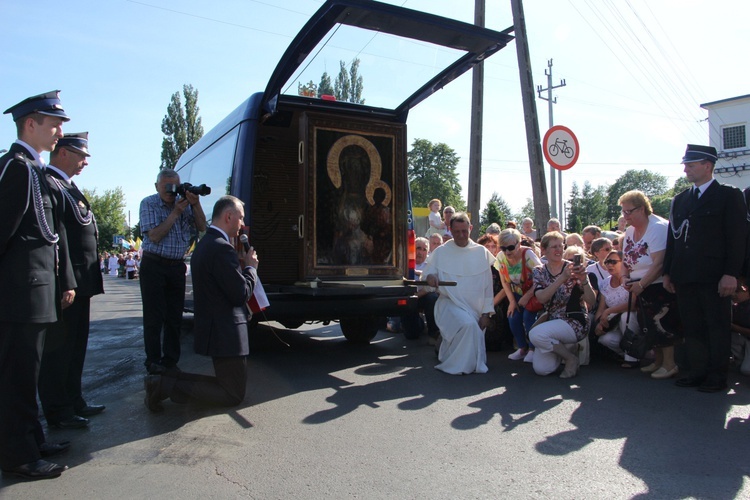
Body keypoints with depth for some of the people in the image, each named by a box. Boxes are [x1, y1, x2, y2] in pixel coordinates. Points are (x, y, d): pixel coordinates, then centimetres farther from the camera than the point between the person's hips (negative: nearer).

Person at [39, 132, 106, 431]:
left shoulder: (68, 187, 19)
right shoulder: (49, 185, -12)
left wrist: (88, 281, 18)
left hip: (79, 284, 10)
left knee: (75, 347, 17)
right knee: (58, 348, 1)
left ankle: (73, 401, 28)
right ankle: (58, 412, 11)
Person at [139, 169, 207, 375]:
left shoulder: (184, 202, 6)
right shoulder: (149, 204, -5)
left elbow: (201, 227, 1)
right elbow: (154, 236, -14)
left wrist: (195, 204, -13)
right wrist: (175, 212, -16)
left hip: (177, 265, 4)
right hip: (154, 265, -4)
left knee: (175, 316, 7)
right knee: (154, 316, -1)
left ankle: (170, 359, 17)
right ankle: (153, 361, 8)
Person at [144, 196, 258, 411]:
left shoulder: (205, 244, 13)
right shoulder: (222, 248, -21)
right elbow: (241, 294, -20)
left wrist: (240, 264, 8)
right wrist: (250, 267, -4)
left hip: (214, 329, 10)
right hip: (226, 334, -10)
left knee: (229, 383, 21)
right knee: (234, 395, 2)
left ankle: (166, 378, 12)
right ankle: (167, 386, -4)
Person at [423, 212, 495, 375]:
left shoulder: (482, 252, 5)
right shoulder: (441, 252, 3)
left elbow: (487, 285, 6)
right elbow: (427, 273, 5)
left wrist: (486, 313, -1)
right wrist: (430, 278, -21)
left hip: (475, 308, 3)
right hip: (450, 304, -3)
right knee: (468, 324, -31)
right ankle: (457, 365, -14)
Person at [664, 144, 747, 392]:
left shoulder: (729, 195, -1)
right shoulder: (679, 199, 16)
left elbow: (737, 238, -7)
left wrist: (731, 274, -15)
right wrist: (668, 272, 11)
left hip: (714, 277, -5)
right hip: (685, 277, 5)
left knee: (718, 328, 4)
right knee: (692, 328, 10)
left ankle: (717, 376, 12)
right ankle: (696, 372, 18)